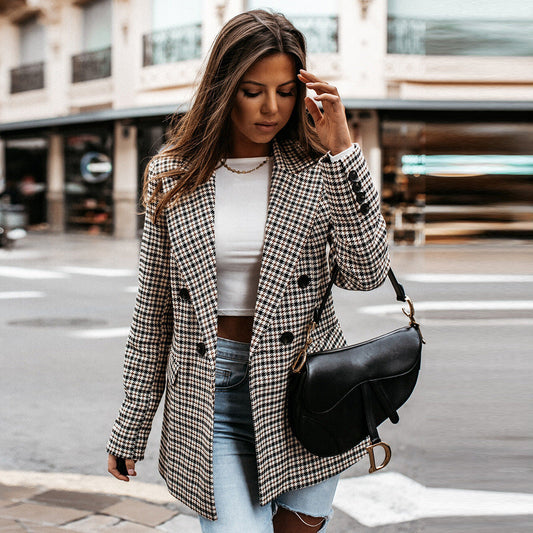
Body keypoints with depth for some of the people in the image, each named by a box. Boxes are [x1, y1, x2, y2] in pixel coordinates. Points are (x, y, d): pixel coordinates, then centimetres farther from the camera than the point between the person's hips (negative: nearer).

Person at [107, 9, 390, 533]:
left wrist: (342, 150, -15)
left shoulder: (319, 170, 0)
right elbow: (152, 311, 5)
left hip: (303, 385, 1)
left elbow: (365, 273, -12)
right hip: (209, 390, -1)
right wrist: (129, 431, 8)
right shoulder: (174, 176, 1)